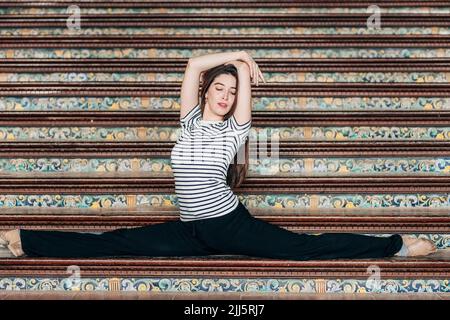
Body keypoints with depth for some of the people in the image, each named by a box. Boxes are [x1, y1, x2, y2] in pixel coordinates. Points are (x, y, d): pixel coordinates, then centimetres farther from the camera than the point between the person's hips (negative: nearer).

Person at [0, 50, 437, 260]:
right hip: (191, 231, 3)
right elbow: (193, 65, 0)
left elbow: (244, 73, -6)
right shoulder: (190, 121, 7)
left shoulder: (235, 128, -1)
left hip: (232, 224, -2)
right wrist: (238, 56, 5)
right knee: (113, 244, -3)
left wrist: (242, 62, 15)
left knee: (306, 247, -12)